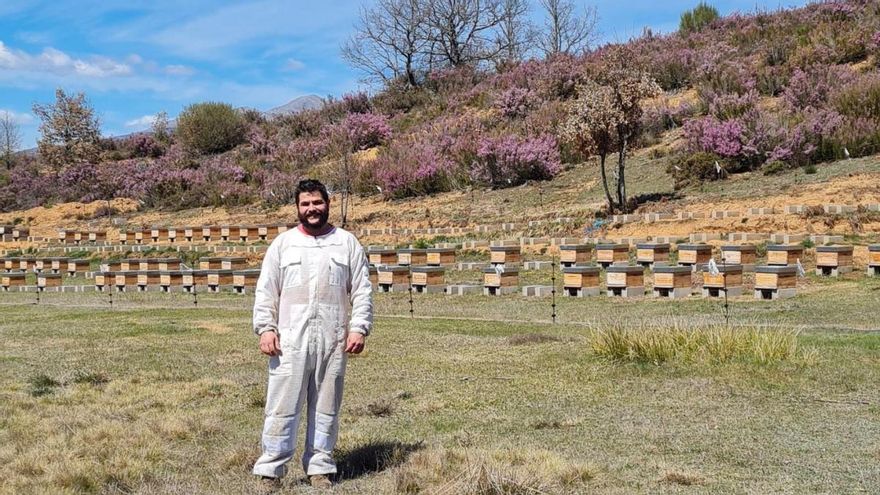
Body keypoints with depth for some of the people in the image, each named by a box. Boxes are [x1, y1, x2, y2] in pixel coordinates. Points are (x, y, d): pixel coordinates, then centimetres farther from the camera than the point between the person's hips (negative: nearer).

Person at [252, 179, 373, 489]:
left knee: (326, 407, 7)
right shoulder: (282, 244, 8)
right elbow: (266, 292, 7)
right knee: (283, 406, -1)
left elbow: (362, 291, 6)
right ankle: (270, 470, 5)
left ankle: (319, 468, 17)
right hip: (289, 340, -1)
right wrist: (265, 328, -4)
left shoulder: (347, 243, 8)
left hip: (333, 341, 1)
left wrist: (358, 328, -3)